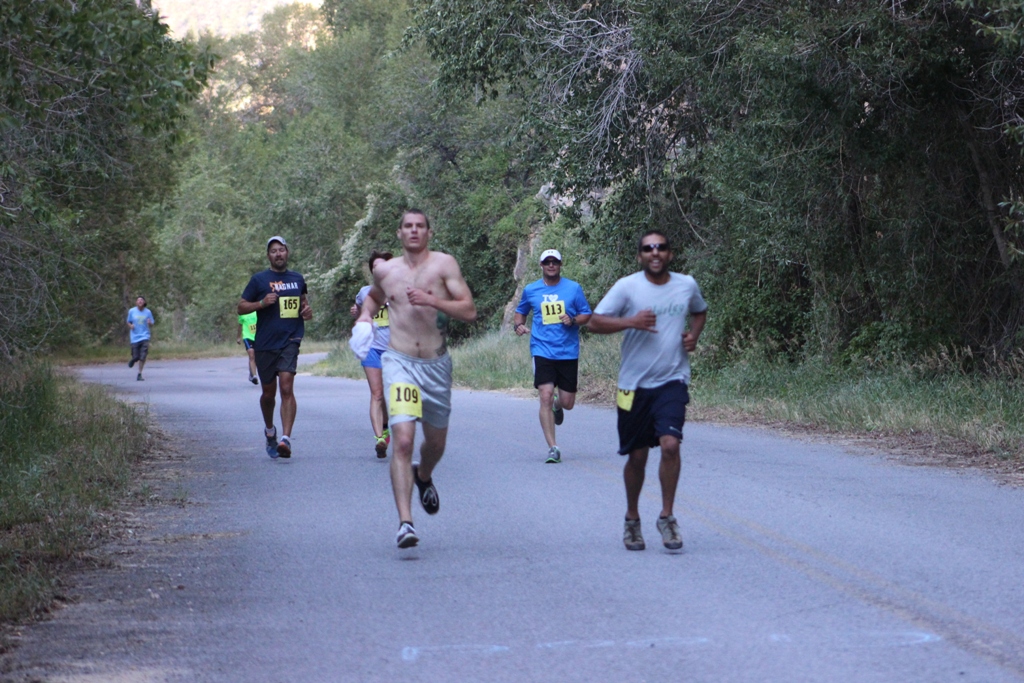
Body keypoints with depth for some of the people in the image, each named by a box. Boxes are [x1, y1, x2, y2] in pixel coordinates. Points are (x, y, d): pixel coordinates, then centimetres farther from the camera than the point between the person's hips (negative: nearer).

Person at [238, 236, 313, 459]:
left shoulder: (297, 279, 12)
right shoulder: (259, 280, 3)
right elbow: (241, 307, 3)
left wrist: (307, 310, 7)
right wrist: (262, 303, -14)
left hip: (290, 341, 0)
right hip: (265, 344, 0)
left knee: (287, 388, -16)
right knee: (268, 392, 11)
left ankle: (286, 438, -22)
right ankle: (269, 430, 38)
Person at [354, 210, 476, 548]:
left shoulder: (443, 264, -3)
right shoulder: (384, 270, 5)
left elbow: (469, 311, -10)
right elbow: (375, 296, 29)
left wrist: (432, 301, -21)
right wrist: (366, 313, 8)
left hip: (437, 365, 1)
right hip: (400, 363, -1)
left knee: (436, 442, 18)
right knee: (402, 440, -18)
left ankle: (423, 476, 54)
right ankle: (405, 522, -20)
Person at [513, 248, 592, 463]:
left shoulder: (573, 288, 4)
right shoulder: (530, 290, 6)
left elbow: (587, 314, 7)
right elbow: (521, 311, 22)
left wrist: (573, 320, -13)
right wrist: (519, 325, 2)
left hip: (568, 351, 1)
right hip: (543, 351, -1)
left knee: (568, 403, 5)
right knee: (545, 396, -15)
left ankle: (557, 405, 45)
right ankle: (553, 448, -11)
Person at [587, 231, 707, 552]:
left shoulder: (687, 285, 5)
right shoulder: (627, 287, -5)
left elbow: (700, 312, 25)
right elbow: (595, 322, -7)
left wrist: (693, 334, 5)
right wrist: (631, 321, -21)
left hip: (673, 381, 1)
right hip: (635, 384, -1)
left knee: (670, 444, -18)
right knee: (637, 456, 7)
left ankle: (667, 516, -3)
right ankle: (632, 519, 27)